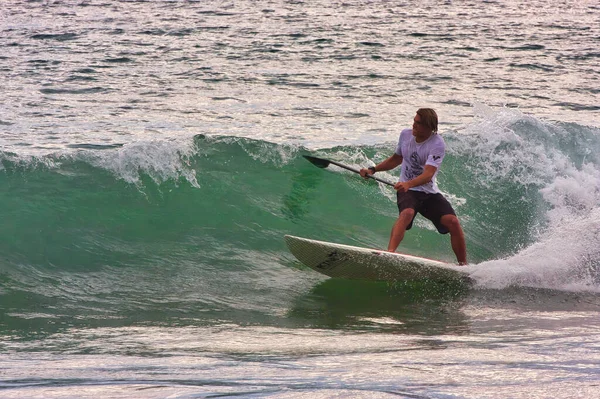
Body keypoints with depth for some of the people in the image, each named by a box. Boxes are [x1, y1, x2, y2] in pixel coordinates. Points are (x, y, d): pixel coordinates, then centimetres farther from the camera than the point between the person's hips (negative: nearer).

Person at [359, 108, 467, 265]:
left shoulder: (438, 144, -15)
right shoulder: (406, 134, 1)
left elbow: (428, 175, -29)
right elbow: (397, 159, 22)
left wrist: (408, 184, -46)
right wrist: (373, 170, 14)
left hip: (430, 193, -1)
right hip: (407, 192, 1)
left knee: (452, 222, -19)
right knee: (407, 213, -33)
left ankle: (463, 264, -2)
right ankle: (390, 251, -52)